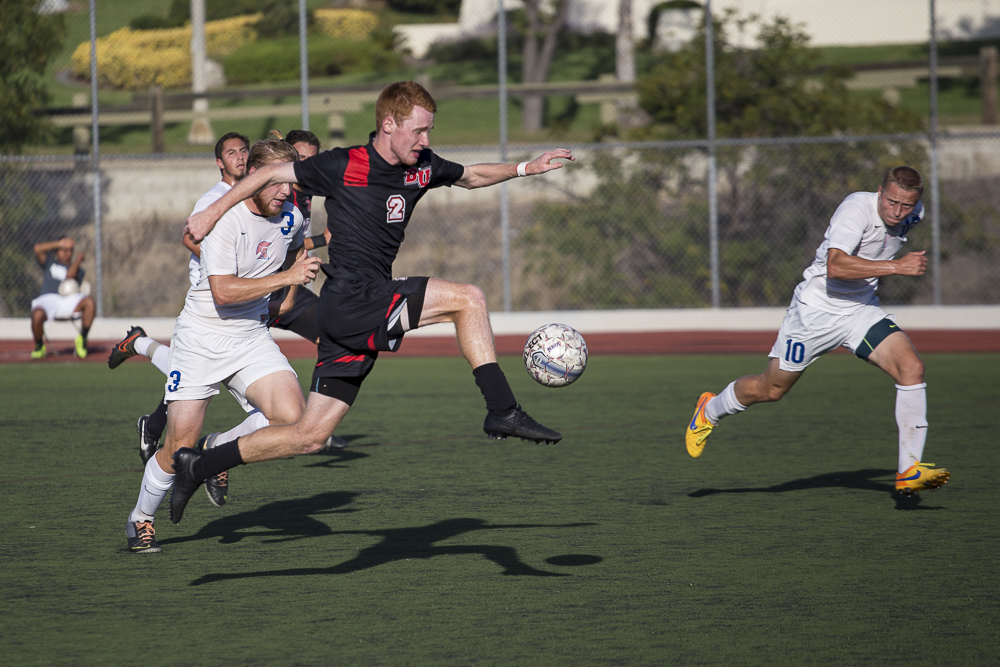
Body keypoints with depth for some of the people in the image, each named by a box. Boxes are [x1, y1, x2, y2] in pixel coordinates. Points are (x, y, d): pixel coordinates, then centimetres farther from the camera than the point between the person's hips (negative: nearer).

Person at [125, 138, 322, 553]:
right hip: (201, 338, -5)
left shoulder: (290, 218, 0)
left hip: (252, 338, 5)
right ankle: (140, 519, 20)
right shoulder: (224, 219, -19)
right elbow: (223, 290, -27)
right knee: (180, 447, -6)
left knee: (292, 418, -19)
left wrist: (289, 297, 20)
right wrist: (285, 277, -29)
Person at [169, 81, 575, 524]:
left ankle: (198, 466, 17)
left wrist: (525, 168, 19)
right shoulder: (342, 167, -9)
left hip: (369, 312, 8)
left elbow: (471, 176, 30)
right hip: (349, 301, -8)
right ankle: (503, 412, -13)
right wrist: (213, 213, 8)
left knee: (309, 436, 7)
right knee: (468, 299, -17)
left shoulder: (423, 167, 10)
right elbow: (271, 174, 2)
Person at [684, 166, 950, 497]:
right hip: (817, 308, -5)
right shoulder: (857, 208, -27)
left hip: (861, 310, 5)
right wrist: (896, 266, -43)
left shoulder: (912, 215, -4)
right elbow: (835, 266, -40)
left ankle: (909, 471, -15)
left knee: (912, 368, -18)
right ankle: (710, 410, 41)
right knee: (770, 389, 8)